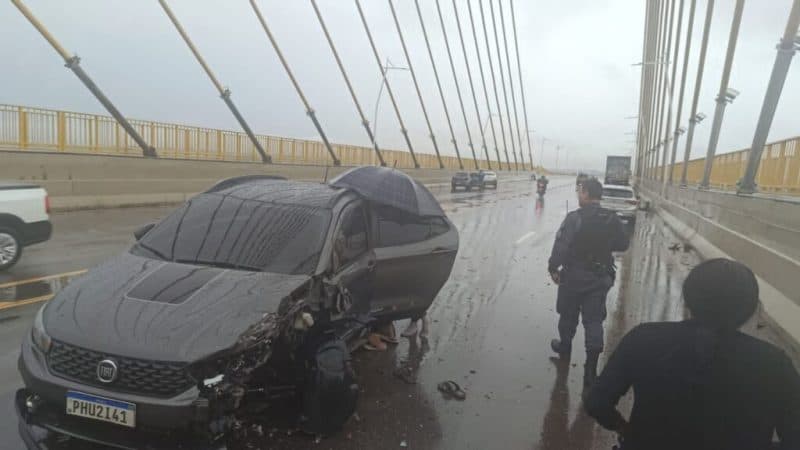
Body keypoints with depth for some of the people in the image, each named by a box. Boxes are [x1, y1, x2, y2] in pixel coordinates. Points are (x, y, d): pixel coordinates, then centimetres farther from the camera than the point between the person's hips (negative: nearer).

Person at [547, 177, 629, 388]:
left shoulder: (574, 217, -18)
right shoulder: (612, 219, -1)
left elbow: (561, 246, -22)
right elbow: (623, 244, 9)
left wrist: (553, 267, -9)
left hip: (574, 275, -4)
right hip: (601, 277, 4)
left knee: (568, 314, 18)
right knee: (594, 320, 7)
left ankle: (565, 347, 40)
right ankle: (591, 370, 3)